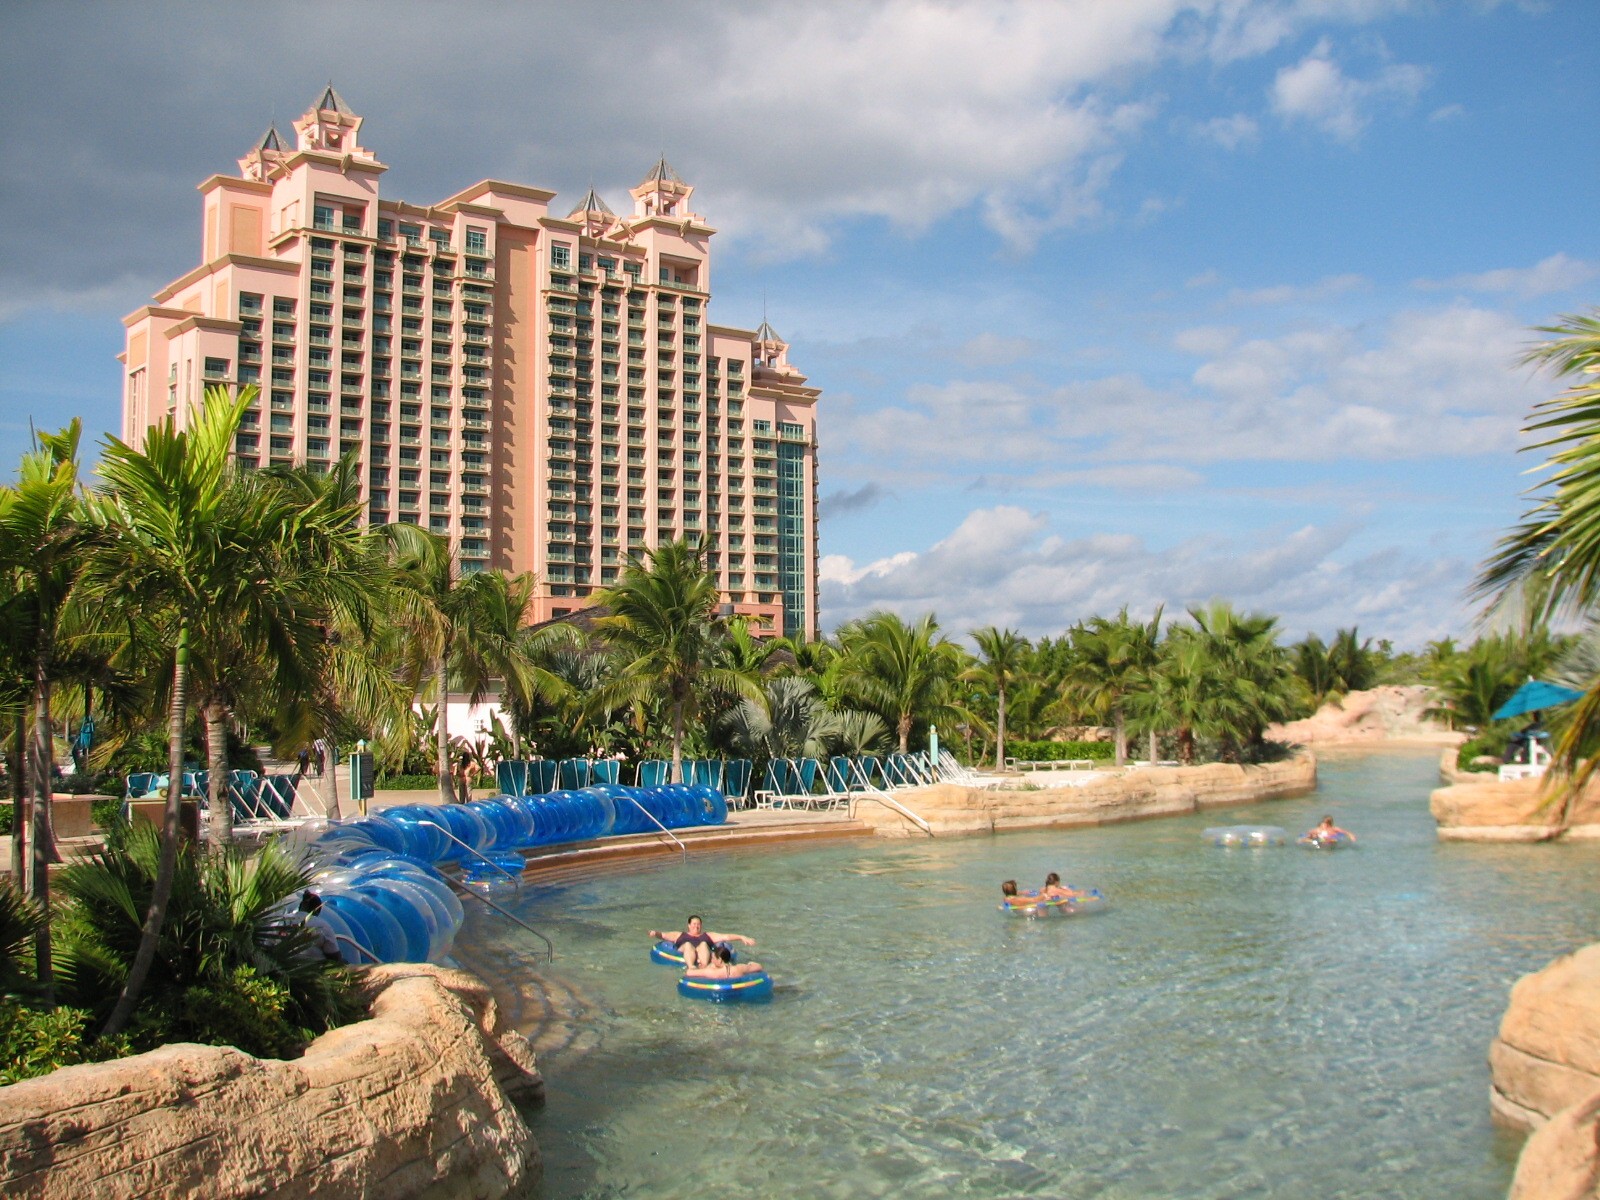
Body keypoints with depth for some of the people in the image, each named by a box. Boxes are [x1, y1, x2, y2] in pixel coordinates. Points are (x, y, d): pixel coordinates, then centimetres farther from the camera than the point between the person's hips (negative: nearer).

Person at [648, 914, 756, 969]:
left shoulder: (707, 936, 34)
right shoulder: (680, 935, 35)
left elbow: (726, 936, 24)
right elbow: (663, 935, 23)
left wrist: (742, 937, 12)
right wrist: (655, 933, 0)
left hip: (703, 954, 1)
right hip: (684, 953, -1)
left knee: (703, 944, -31)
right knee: (688, 944, -32)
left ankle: (704, 966, -61)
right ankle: (691, 967, -63)